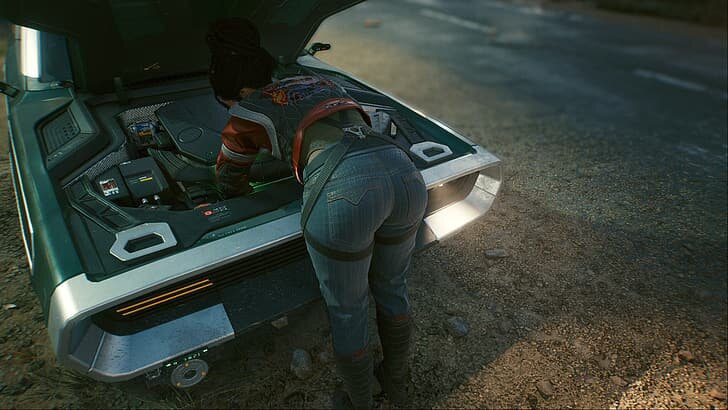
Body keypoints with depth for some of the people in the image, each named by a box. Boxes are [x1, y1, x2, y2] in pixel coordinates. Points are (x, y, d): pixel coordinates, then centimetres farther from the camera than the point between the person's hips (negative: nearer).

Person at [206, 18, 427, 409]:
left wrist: (250, 193, 56)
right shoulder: (318, 81, 32)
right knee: (391, 289, 29)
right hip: (404, 173, 7)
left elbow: (228, 181, 34)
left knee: (347, 314, 19)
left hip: (344, 194, -6)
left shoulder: (247, 114, 18)